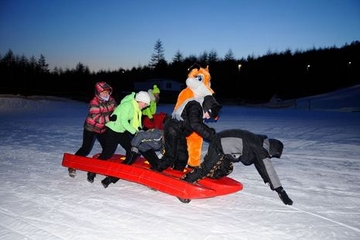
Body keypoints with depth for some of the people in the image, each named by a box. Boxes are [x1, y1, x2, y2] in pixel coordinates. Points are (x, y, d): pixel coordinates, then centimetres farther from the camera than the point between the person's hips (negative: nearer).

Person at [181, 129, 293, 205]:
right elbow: (268, 169, -17)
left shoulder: (259, 143, 12)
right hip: (218, 147, -10)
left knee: (226, 170, 15)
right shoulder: (259, 148, -15)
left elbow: (259, 164, 26)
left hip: (224, 146, 10)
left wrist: (268, 180, 32)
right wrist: (280, 191, -12)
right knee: (206, 169, -14)